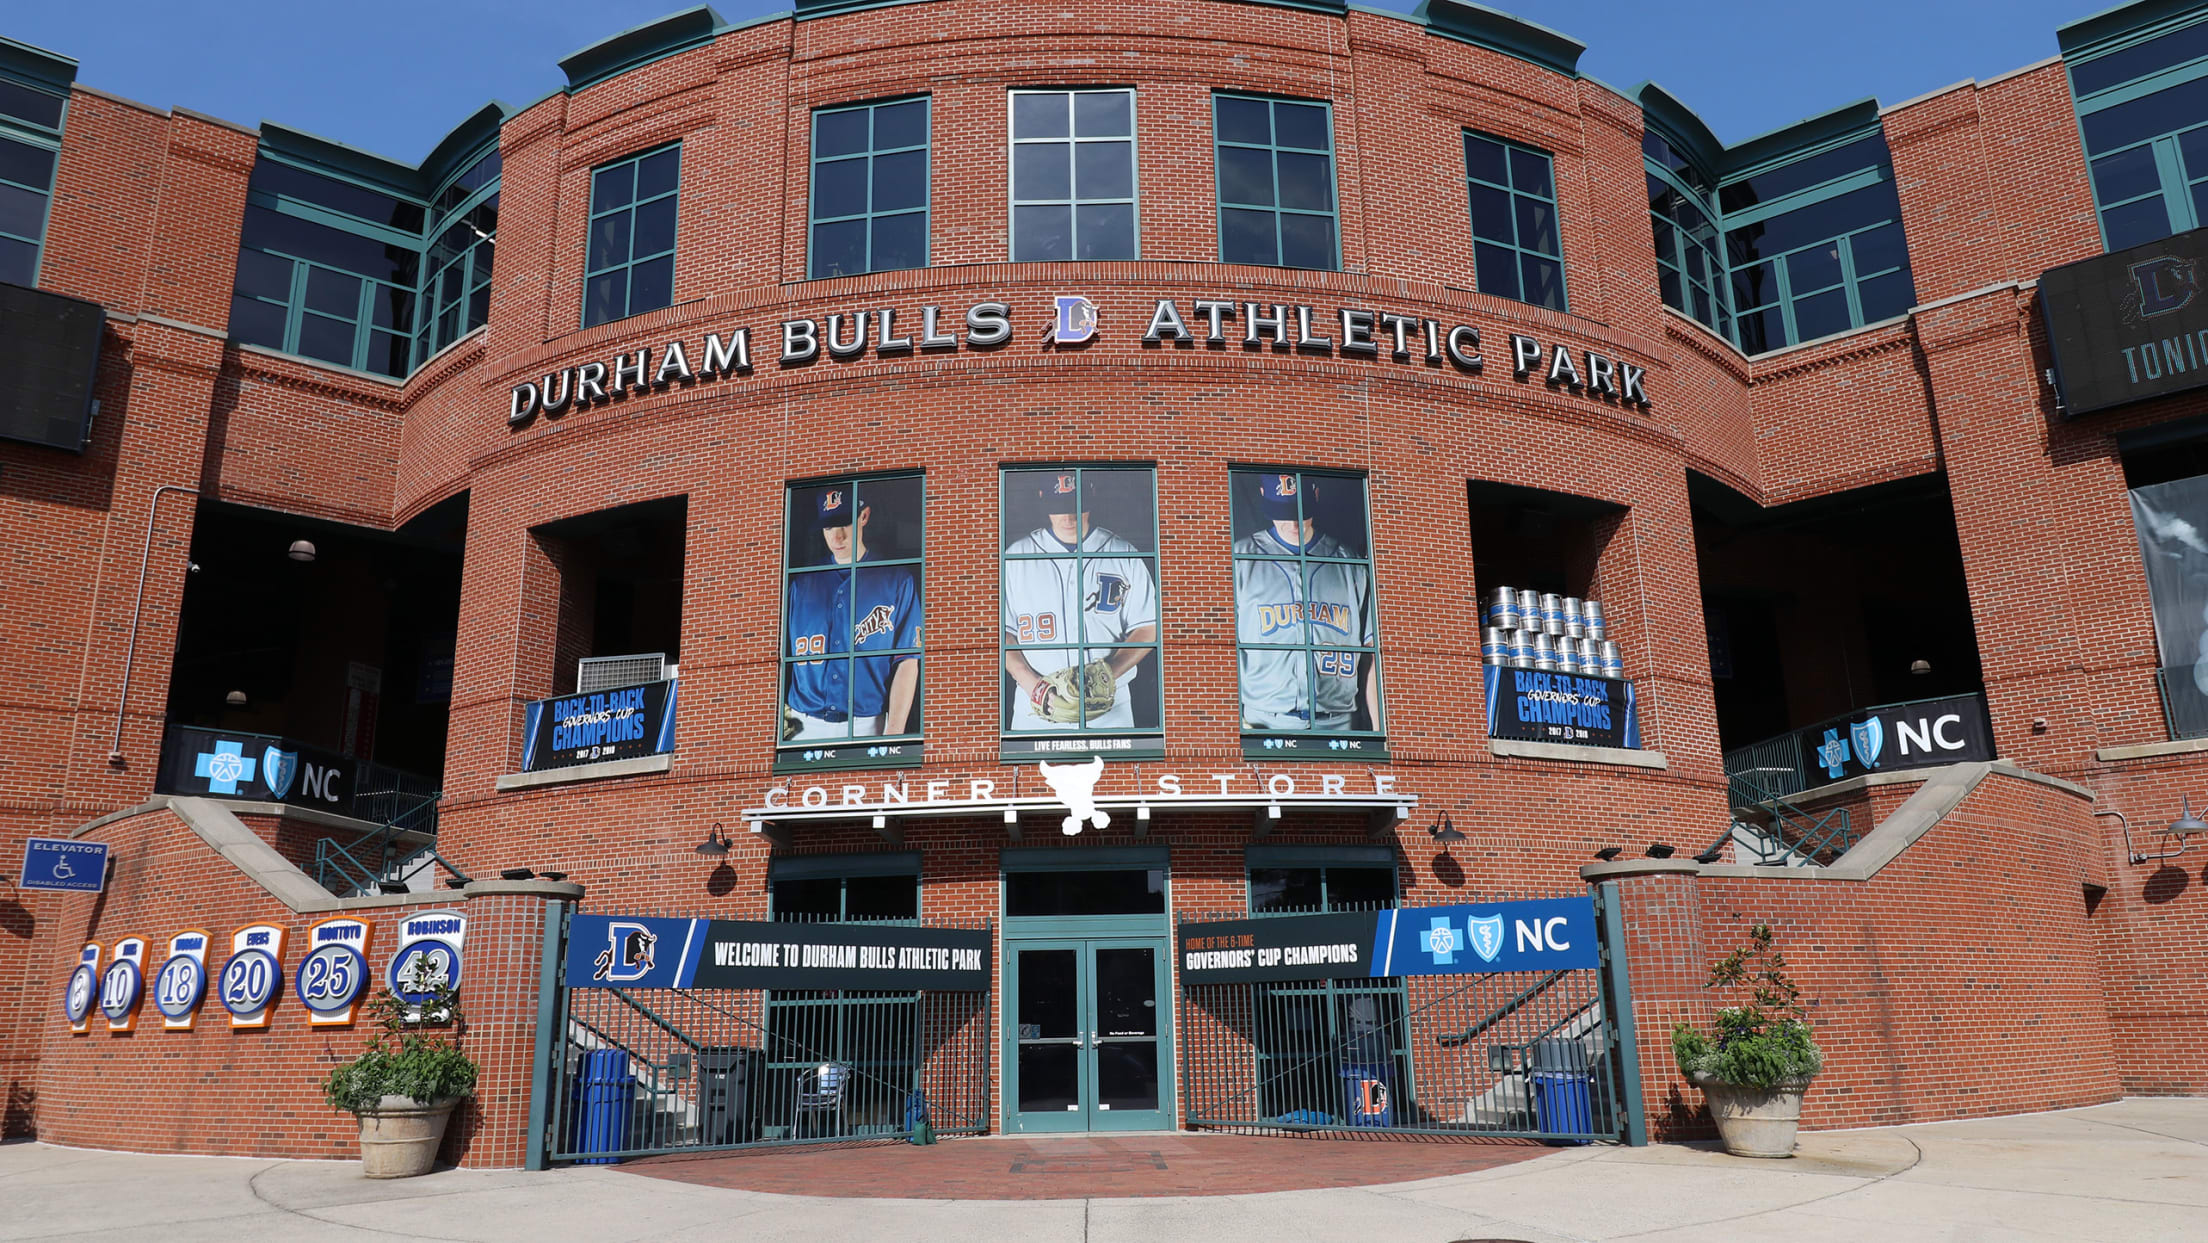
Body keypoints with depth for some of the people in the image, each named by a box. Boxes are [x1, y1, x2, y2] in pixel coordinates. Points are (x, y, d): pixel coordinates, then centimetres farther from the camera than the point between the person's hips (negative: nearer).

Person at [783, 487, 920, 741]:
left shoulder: (897, 580, 3)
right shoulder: (800, 583, 12)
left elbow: (907, 662, -3)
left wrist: (893, 733, -12)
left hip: (866, 728, -2)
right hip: (804, 728, 2)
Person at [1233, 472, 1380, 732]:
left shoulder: (1350, 566, 13)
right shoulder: (1240, 559, 7)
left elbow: (1371, 657, 11)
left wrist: (1379, 731, 5)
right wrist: (1234, 721, -6)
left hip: (1336, 724, 2)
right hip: (1264, 723, -1)